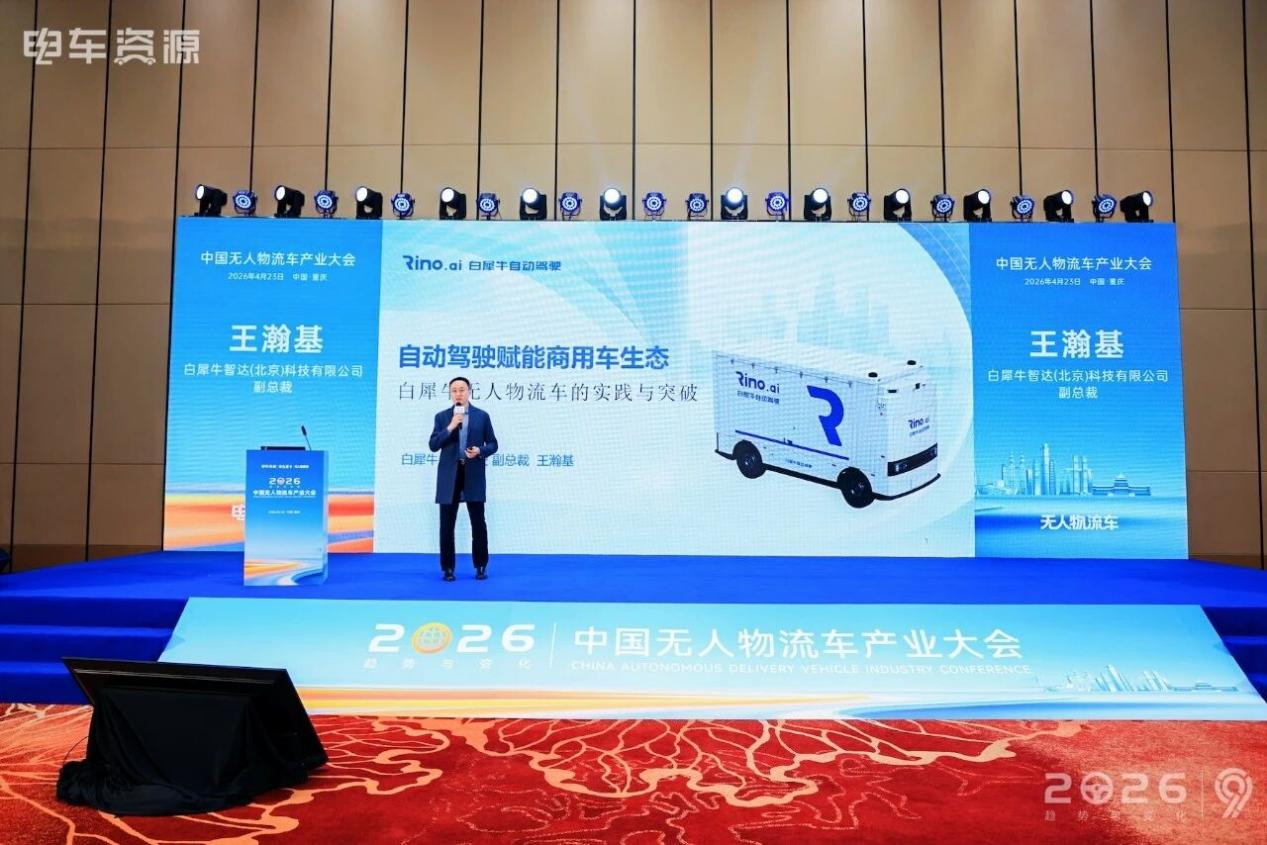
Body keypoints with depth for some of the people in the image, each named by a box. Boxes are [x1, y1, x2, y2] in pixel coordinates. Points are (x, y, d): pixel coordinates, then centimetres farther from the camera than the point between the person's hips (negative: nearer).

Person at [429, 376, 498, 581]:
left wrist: (480, 451, -14)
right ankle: (448, 568, 12)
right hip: (449, 476, 1)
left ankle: (481, 566, 15)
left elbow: (493, 444, 6)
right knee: (447, 524, 3)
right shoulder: (442, 417, 6)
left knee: (478, 523, 3)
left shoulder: (482, 416, 5)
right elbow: (433, 445, -3)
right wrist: (450, 427, -15)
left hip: (473, 475, 0)